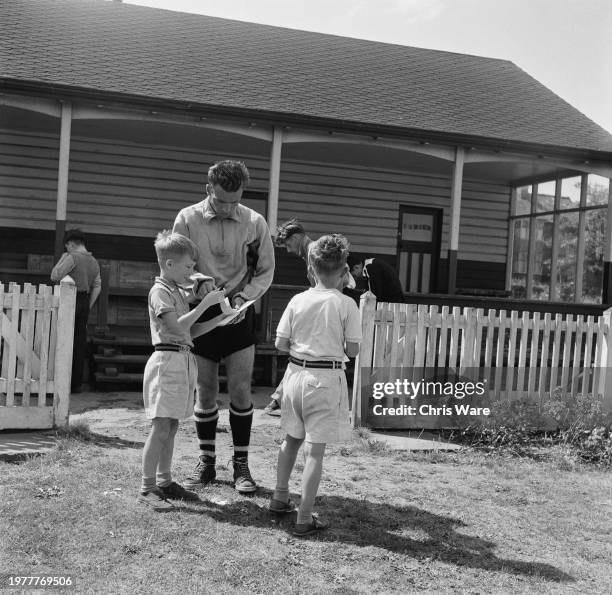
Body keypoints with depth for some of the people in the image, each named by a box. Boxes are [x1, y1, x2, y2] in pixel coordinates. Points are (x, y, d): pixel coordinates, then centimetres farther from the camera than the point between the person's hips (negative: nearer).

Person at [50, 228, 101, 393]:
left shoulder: (72, 257, -10)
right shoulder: (94, 262, 14)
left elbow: (55, 276, -13)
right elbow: (97, 287, 15)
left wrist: (62, 258, -2)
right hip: (84, 301, 7)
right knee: (80, 341, 7)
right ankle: (76, 383, 10)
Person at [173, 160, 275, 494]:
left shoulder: (255, 223, -5)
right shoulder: (187, 219, -7)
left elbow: (265, 271, 3)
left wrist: (243, 298, -12)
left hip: (238, 314, 0)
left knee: (240, 389, -2)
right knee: (205, 392, 6)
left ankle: (241, 465, 12)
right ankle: (206, 463, 22)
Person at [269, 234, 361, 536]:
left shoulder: (298, 300, -3)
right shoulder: (346, 304, -10)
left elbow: (280, 344, -1)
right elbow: (352, 350, -8)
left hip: (296, 372, 4)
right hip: (327, 378, -4)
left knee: (292, 438, 23)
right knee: (315, 449, 1)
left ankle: (280, 497, 36)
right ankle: (304, 518, 5)